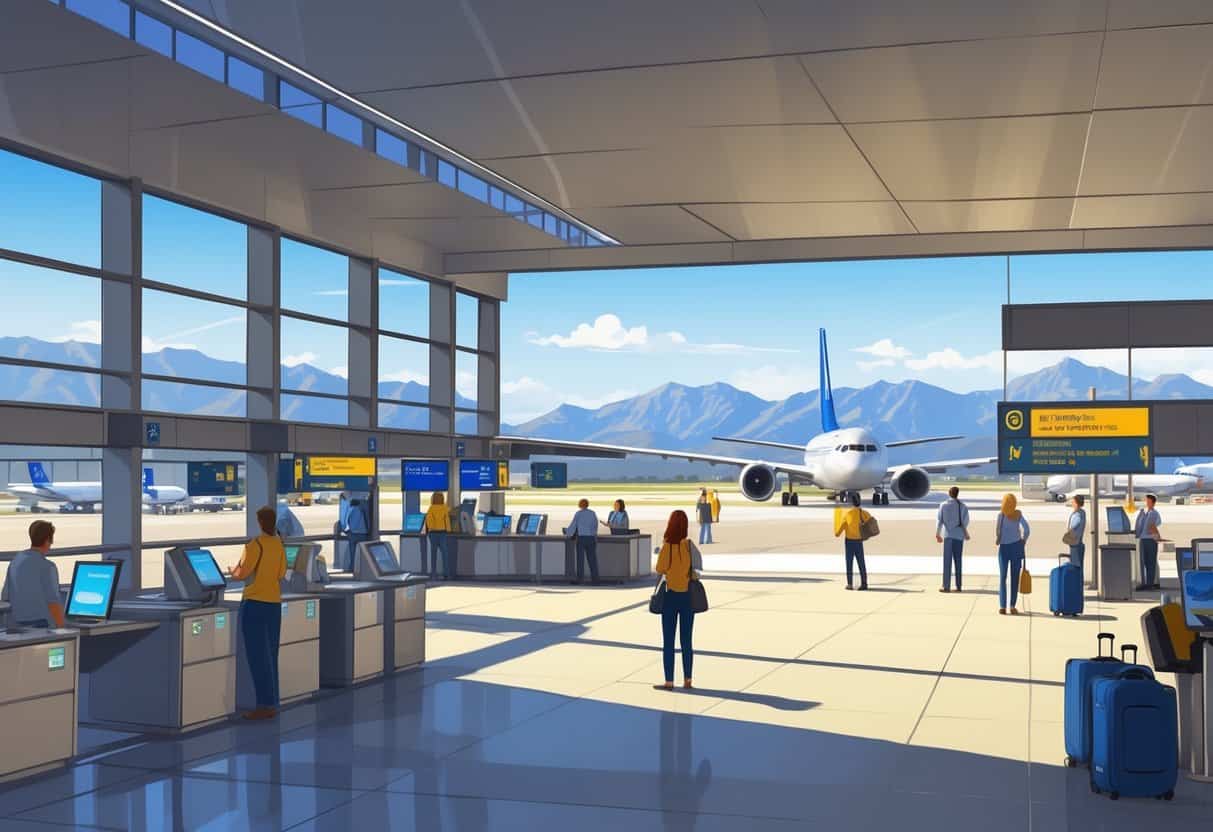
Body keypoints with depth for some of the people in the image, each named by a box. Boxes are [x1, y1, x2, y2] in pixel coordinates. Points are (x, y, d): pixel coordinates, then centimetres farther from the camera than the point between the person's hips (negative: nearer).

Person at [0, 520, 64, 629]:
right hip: (40, 624, -7)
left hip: (17, 625, 7)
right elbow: (53, 602, -17)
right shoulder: (47, 566, -14)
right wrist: (62, 630, -12)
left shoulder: (15, 562, 7)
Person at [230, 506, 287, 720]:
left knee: (257, 656, -3)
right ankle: (272, 703, 16)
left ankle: (265, 705, -4)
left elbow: (241, 574, -15)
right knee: (270, 655, 12)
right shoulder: (279, 543, 6)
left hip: (255, 603, -7)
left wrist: (232, 572, 6)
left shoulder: (255, 544, -14)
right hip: (274, 603, 7)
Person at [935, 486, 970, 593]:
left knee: (947, 561, -2)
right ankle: (958, 586, 9)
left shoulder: (943, 506, 0)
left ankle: (947, 586, -7)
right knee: (957, 561, 9)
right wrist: (966, 533, 14)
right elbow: (965, 522, -2)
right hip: (959, 536, 1)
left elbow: (939, 521, -2)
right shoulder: (963, 506, 1)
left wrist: (937, 534, 7)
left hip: (948, 535, -1)